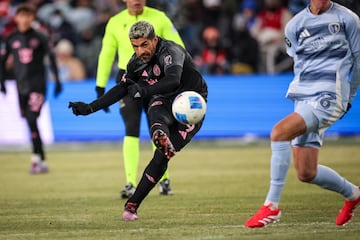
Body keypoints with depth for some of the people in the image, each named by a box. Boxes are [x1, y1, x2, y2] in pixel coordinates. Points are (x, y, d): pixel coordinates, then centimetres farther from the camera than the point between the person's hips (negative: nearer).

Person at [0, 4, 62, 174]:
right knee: (29, 122, 4)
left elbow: (51, 57, 4)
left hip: (38, 84, -4)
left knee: (32, 120, -16)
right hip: (21, 86, 4)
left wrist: (57, 80, 1)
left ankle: (38, 158, -16)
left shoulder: (39, 37, 0)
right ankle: (41, 160, 11)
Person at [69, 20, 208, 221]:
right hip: (163, 102, 5)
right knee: (157, 112, -33)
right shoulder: (137, 62, 0)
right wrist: (90, 108, 13)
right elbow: (122, 89, 15)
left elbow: (173, 81, -42)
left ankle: (133, 204, -14)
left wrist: (145, 90, -56)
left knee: (161, 156, -15)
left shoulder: (171, 52, -23)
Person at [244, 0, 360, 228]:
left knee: (279, 132, -26)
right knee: (306, 174, 4)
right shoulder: (295, 25, 10)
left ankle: (272, 205, -21)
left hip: (329, 96, -6)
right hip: (304, 98, 6)